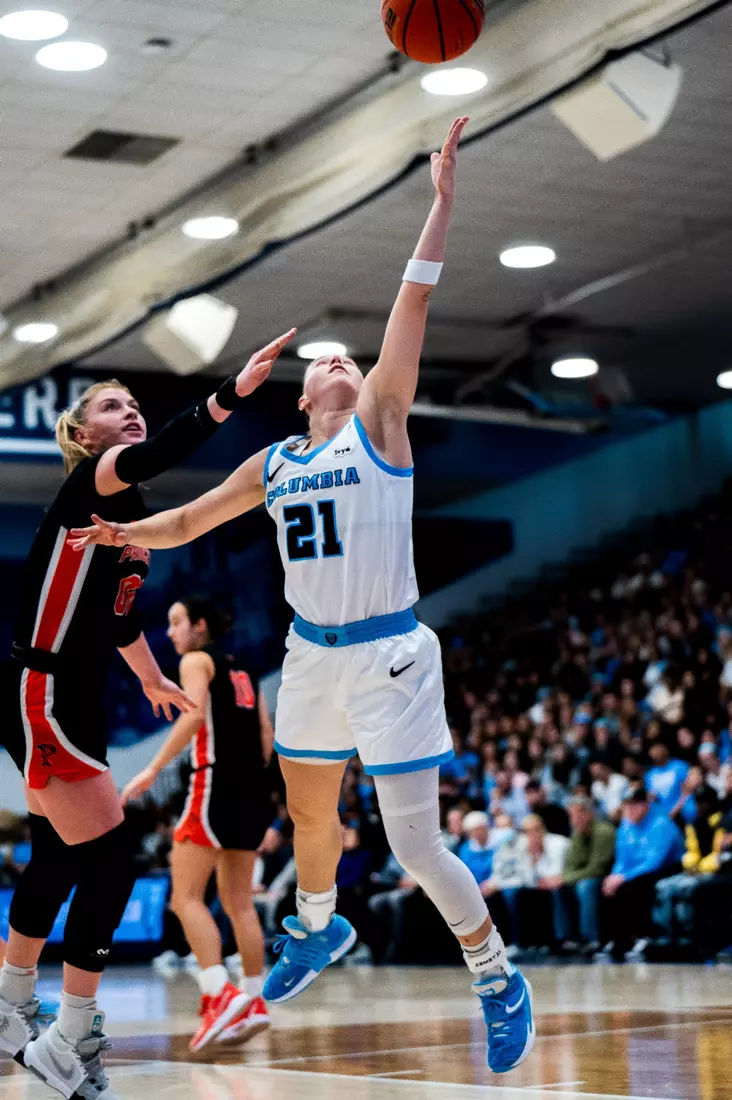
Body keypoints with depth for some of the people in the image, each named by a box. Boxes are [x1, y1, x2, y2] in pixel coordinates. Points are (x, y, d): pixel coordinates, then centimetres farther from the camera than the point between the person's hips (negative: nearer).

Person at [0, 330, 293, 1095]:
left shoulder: (130, 508, 14)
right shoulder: (85, 484, -13)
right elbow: (147, 458, -38)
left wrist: (152, 680, 42)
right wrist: (230, 395, -49)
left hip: (76, 700, 10)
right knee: (109, 867, -10)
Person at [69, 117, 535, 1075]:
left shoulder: (379, 424, -3)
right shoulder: (274, 463, 10)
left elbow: (413, 307, -11)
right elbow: (188, 520, 20)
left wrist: (443, 200, -18)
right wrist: (123, 532, 2)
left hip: (388, 655, -6)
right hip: (312, 656, 6)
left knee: (416, 847, -7)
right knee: (309, 815, 21)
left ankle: (497, 975, 13)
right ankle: (320, 927, 50)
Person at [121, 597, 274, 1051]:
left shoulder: (196, 660, 1)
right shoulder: (242, 671, 23)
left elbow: (194, 714, -16)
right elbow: (267, 736, 18)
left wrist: (154, 769, -18)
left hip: (217, 783, -8)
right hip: (254, 791, 8)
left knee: (187, 897, -9)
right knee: (238, 901, 12)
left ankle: (219, 993, -23)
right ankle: (254, 1003, 10)